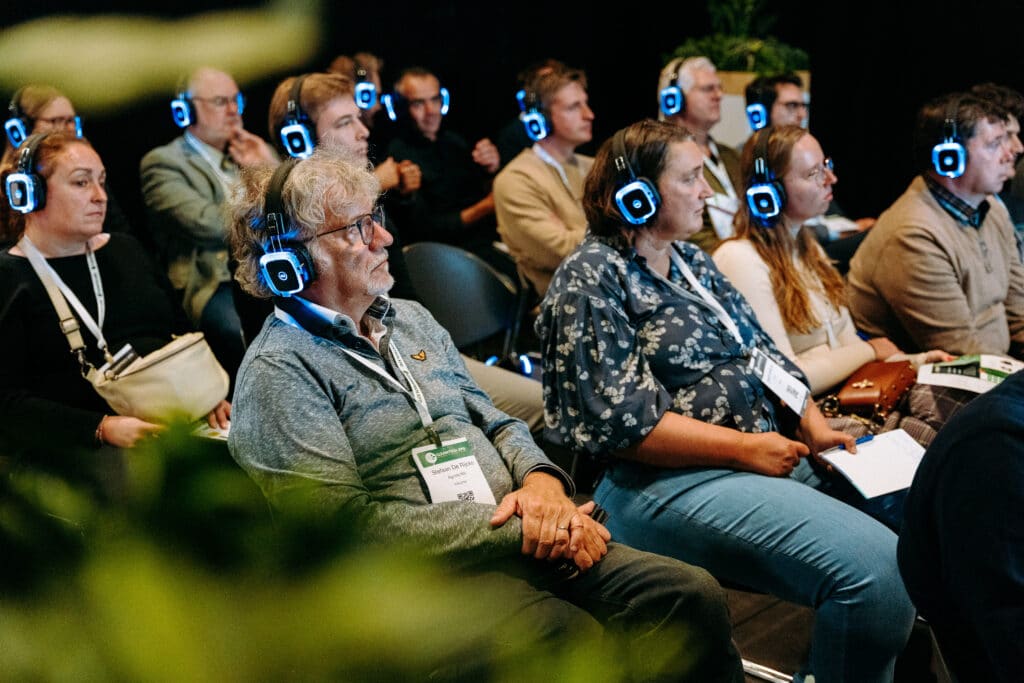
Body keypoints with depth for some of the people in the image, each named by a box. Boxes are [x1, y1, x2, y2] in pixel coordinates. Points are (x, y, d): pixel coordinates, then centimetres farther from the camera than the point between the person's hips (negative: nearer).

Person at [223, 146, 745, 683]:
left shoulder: (410, 319, 19)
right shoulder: (276, 372, -5)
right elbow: (353, 522, -14)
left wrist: (542, 480, -3)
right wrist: (515, 531, -15)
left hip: (522, 536, 7)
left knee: (693, 598, -16)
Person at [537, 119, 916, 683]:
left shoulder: (691, 261, 19)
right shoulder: (591, 281, -7)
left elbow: (762, 353, 19)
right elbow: (622, 424, -15)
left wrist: (814, 428, 2)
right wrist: (745, 448, -16)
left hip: (772, 451, 9)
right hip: (670, 482, -9)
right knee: (875, 569, -26)